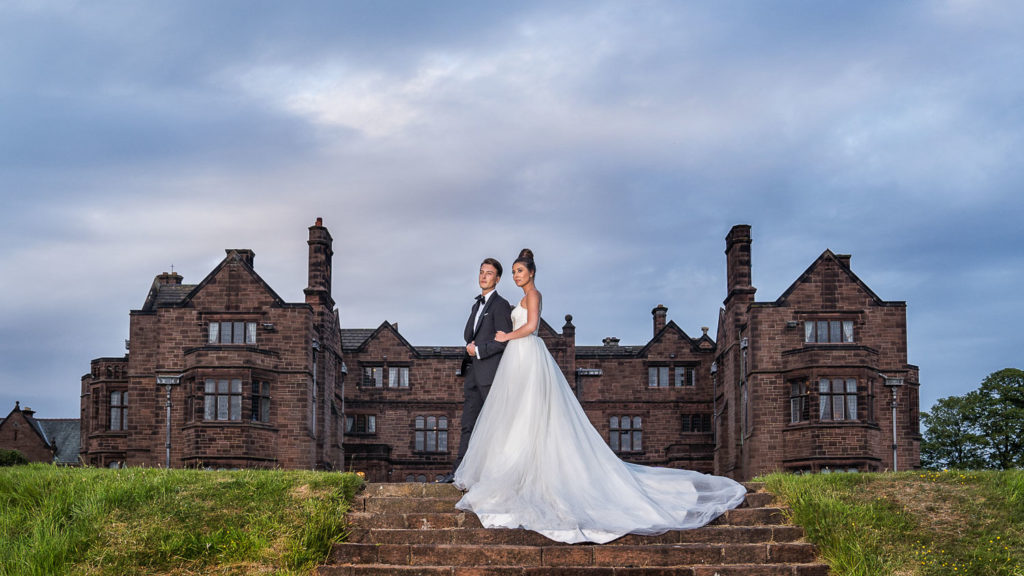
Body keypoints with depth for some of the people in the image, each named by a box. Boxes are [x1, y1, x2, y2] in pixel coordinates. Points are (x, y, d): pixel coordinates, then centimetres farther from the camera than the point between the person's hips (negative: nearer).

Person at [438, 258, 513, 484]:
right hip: (474, 372, 9)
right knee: (468, 423, 6)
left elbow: (504, 340, -13)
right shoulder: (477, 305, 21)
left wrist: (479, 351, -11)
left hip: (491, 371, -9)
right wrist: (470, 347, 5)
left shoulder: (500, 305, -6)